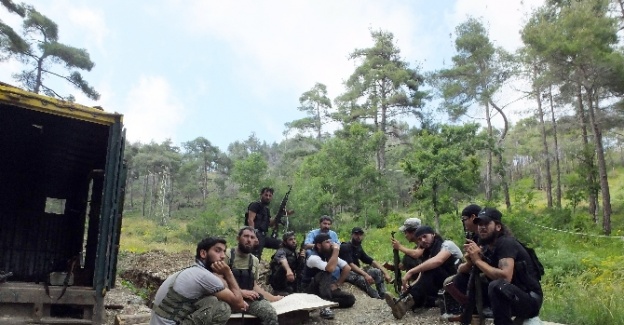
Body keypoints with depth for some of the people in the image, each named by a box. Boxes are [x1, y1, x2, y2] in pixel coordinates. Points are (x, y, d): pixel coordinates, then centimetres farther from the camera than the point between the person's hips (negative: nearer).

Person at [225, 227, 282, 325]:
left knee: (271, 314, -26)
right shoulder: (227, 255, -1)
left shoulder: (255, 260, 17)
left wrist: (271, 297, 13)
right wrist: (241, 292, -14)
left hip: (250, 299, 4)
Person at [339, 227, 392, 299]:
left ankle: (384, 296, -17)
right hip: (346, 273, -8)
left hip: (356, 272, 8)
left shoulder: (359, 248, 11)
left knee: (378, 272, -7)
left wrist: (385, 273, -2)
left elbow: (371, 261, 9)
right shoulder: (345, 247, -12)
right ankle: (378, 299, -31)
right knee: (362, 279, -36)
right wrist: (366, 275, -35)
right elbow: (350, 264, -25)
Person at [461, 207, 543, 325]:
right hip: (508, 298, 8)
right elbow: (461, 270, 8)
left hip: (530, 299, -8)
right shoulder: (485, 247, 5)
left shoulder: (506, 243, -18)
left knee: (497, 286, -35)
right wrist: (470, 261, -14)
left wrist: (478, 260, -24)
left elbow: (505, 277, -33)